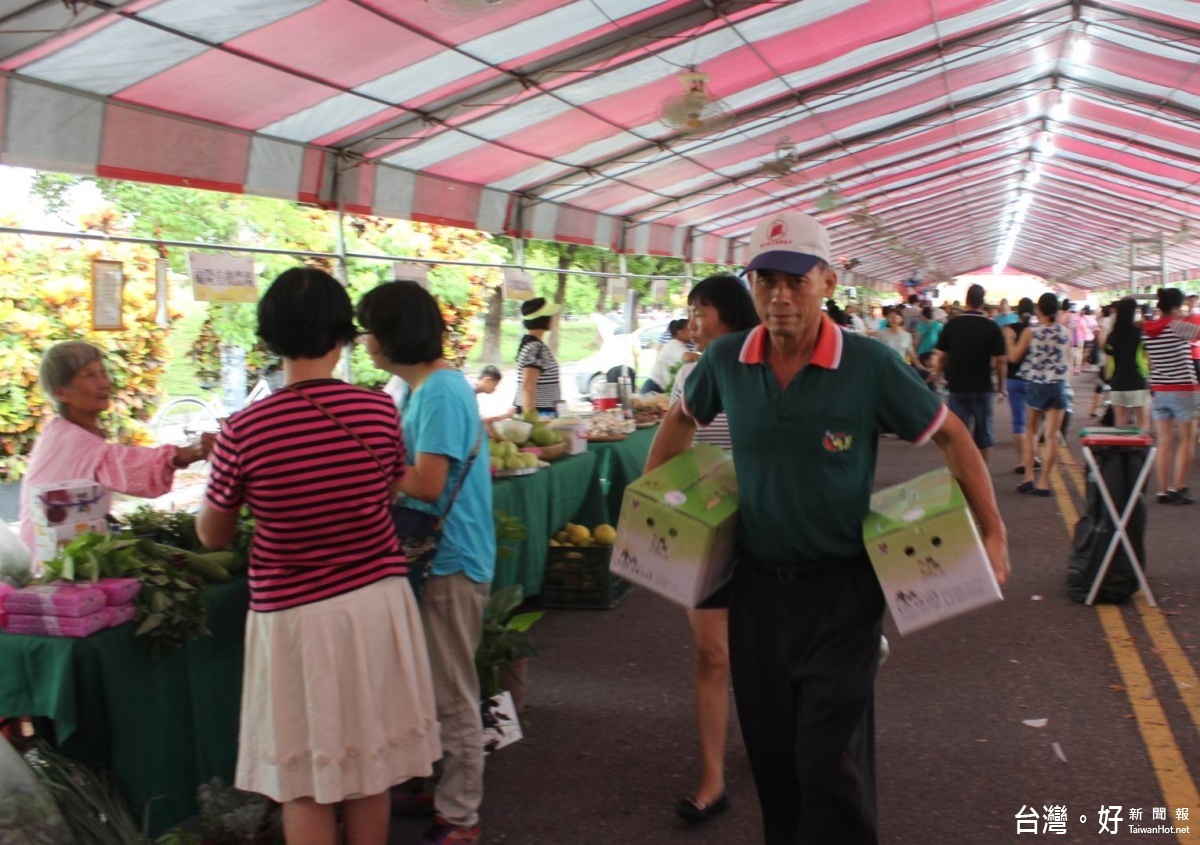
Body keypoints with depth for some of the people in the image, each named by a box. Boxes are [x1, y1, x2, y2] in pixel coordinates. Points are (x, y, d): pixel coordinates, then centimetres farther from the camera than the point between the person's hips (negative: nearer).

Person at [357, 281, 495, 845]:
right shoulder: (421, 387, 10)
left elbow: (426, 484, -24)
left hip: (451, 561, -10)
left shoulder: (441, 392, -19)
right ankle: (438, 788, 34)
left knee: (452, 694, 2)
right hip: (432, 554, 10)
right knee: (433, 687, 20)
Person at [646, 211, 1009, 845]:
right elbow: (683, 418, 16)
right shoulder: (726, 360, -5)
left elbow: (951, 436, -4)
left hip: (841, 586, -4)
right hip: (757, 580, 4)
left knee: (832, 762, -4)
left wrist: (993, 533, -8)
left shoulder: (869, 366, -14)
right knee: (770, 753, 16)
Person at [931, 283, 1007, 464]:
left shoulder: (952, 325, -3)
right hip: (983, 388, 0)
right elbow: (1000, 361, -6)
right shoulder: (992, 327, -6)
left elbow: (939, 357, -1)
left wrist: (939, 376, 14)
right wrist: (1002, 385, 7)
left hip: (957, 387, 0)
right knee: (983, 432, 11)